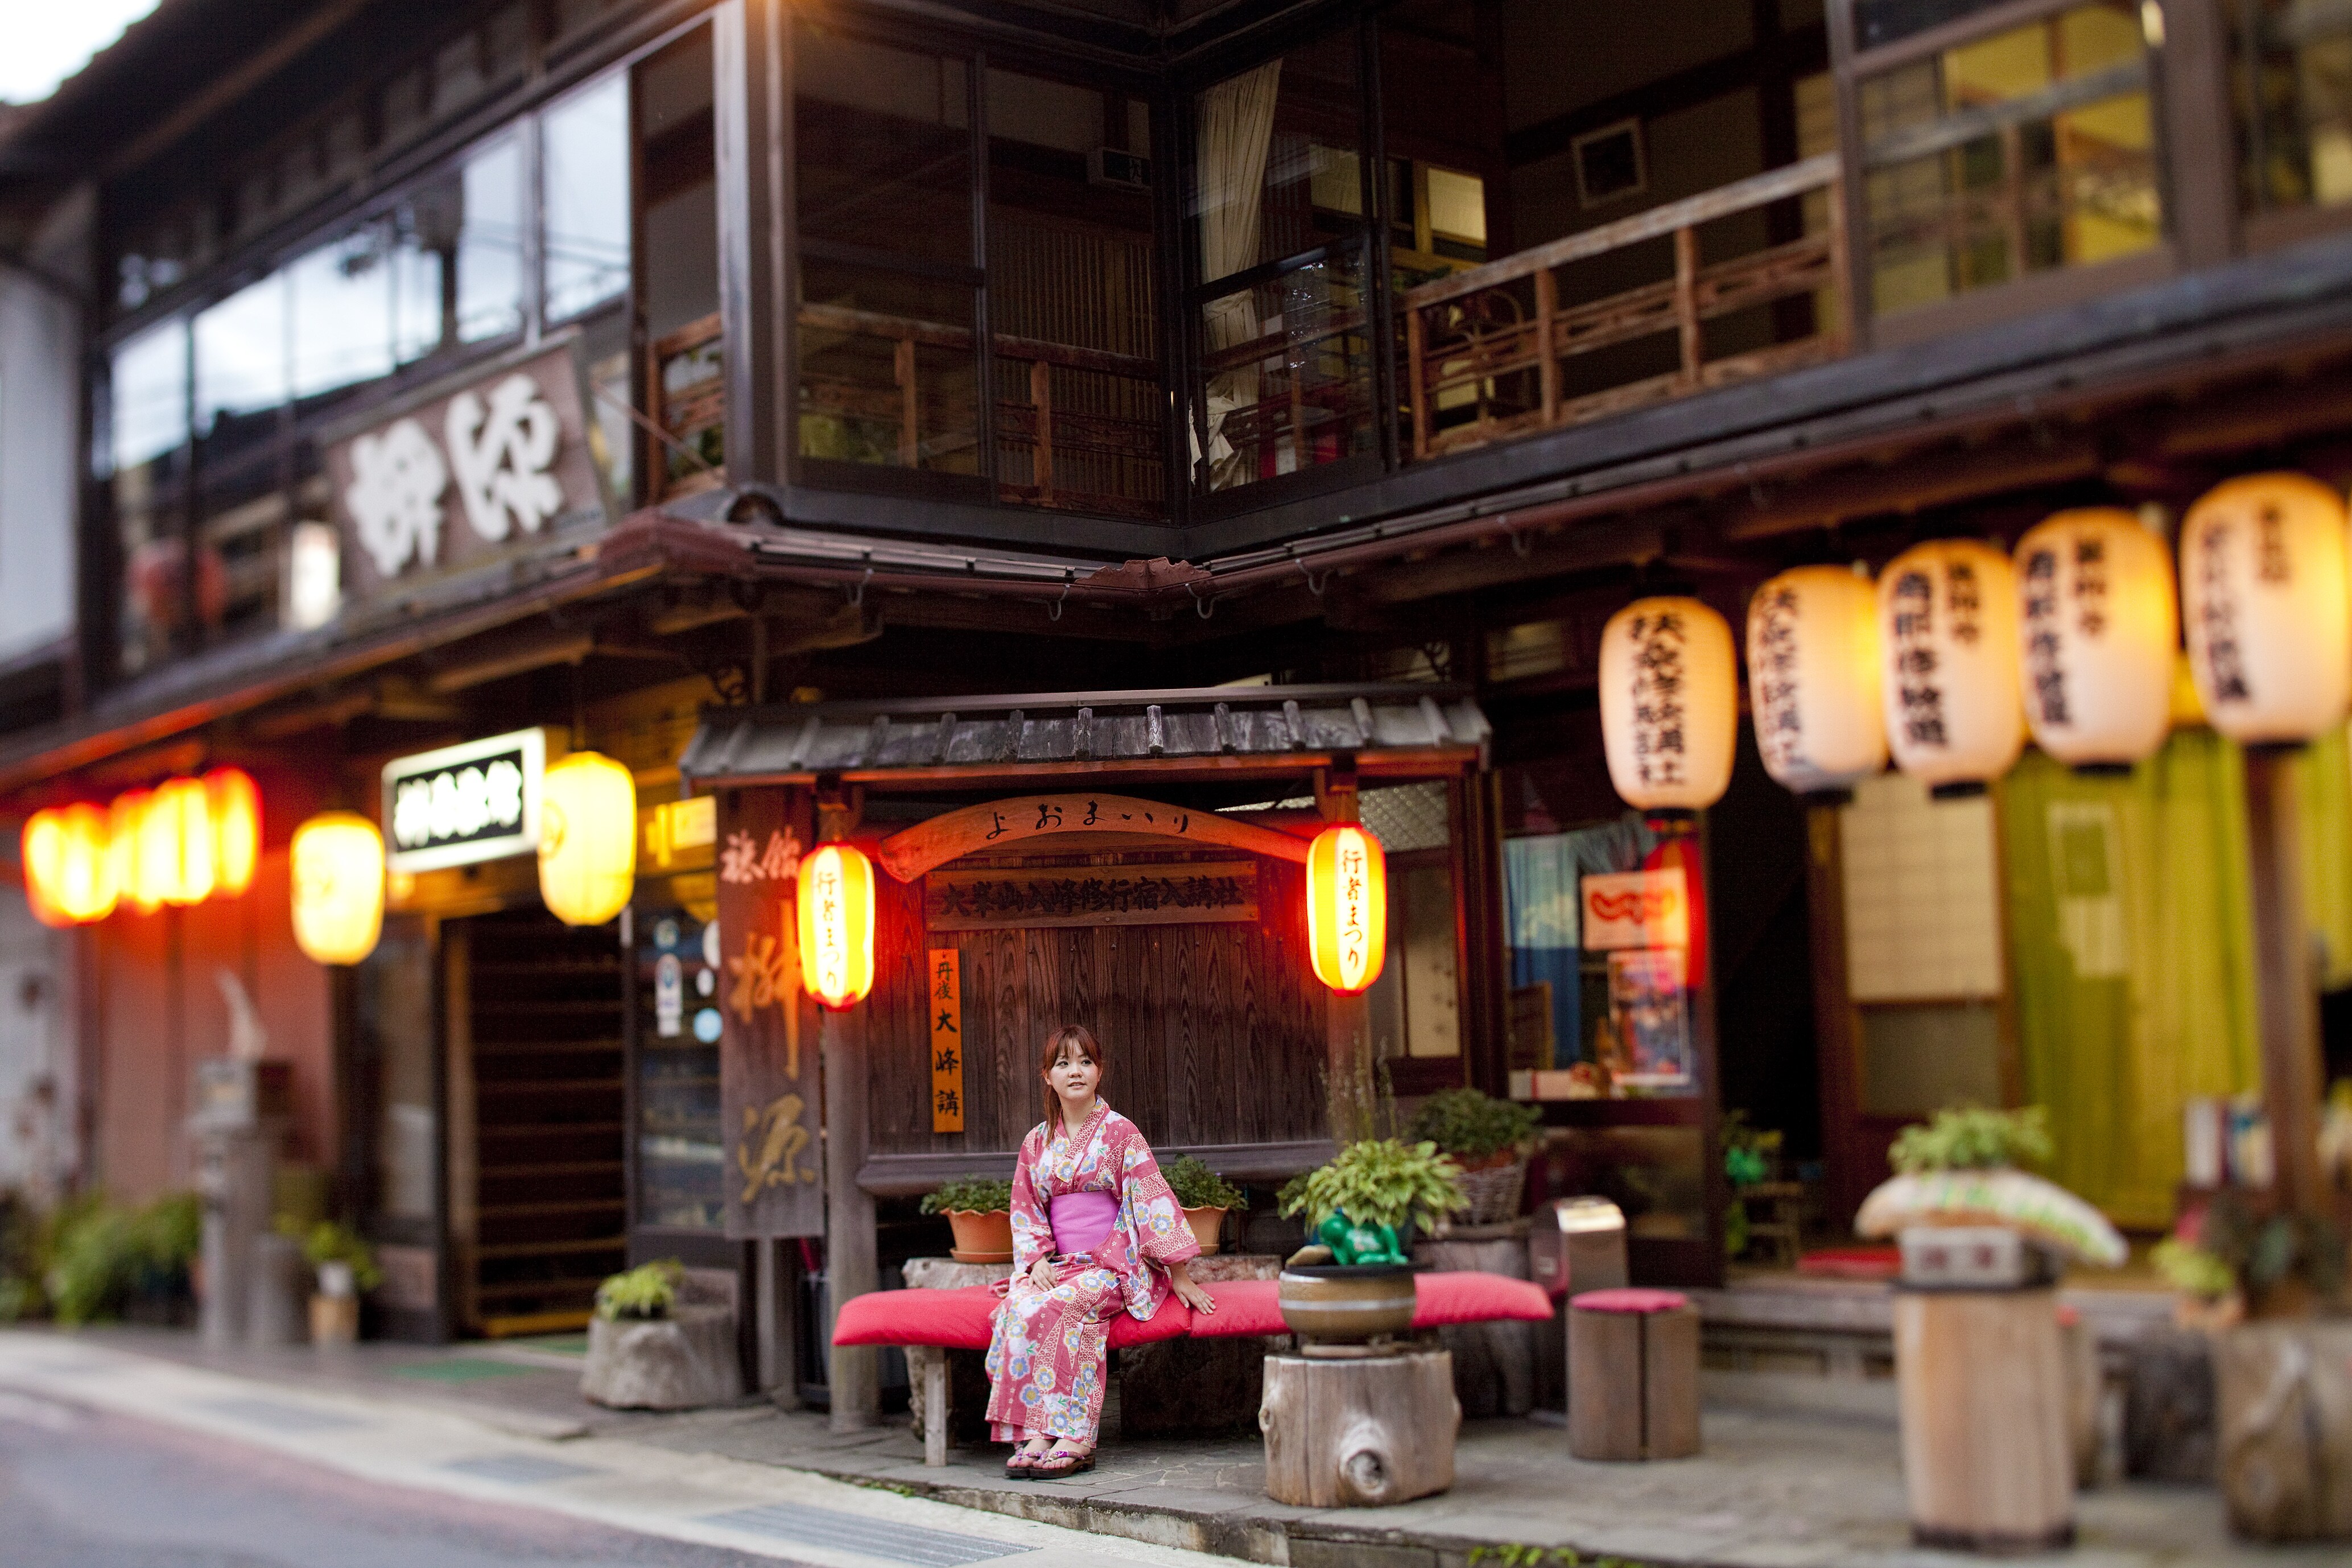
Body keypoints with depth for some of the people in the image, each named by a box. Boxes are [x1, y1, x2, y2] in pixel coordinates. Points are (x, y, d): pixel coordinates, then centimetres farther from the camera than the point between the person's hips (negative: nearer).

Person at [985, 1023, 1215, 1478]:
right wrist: (1038, 1261, -5)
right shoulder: (1036, 1143, 13)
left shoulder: (1120, 1133, -1)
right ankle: (1034, 1437, -31)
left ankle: (1072, 1438, -31)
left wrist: (1180, 1276, -9)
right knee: (1019, 1305, -29)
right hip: (1058, 1266, 4)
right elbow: (1025, 1211, 15)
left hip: (1114, 1265, -4)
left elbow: (1153, 1199, -5)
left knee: (1053, 1309, -33)